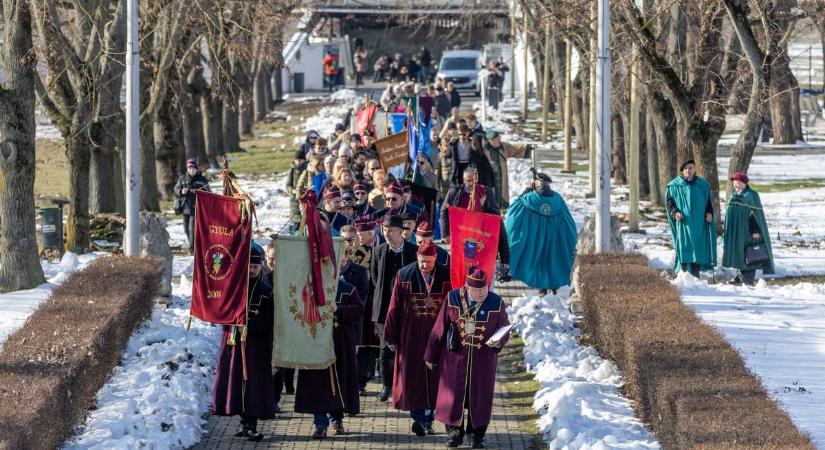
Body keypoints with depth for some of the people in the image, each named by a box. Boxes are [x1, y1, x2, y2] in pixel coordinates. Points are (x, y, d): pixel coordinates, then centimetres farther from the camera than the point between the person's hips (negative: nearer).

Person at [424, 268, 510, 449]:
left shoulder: (496, 303, -6)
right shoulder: (453, 299, -6)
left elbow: (505, 330, 3)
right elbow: (439, 329, 0)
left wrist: (498, 341, -21)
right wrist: (431, 356, 4)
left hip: (483, 359, 0)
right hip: (455, 357, 0)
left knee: (479, 397, 7)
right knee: (453, 395, 4)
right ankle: (455, 433, 20)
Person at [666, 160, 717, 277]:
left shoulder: (703, 185, 8)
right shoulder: (674, 185, 2)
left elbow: (708, 202, 15)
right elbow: (669, 201, 4)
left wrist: (709, 213, -3)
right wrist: (675, 213, -14)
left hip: (698, 223, 2)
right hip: (683, 223, -2)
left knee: (698, 249, 2)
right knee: (684, 248, -8)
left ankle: (696, 274, 7)